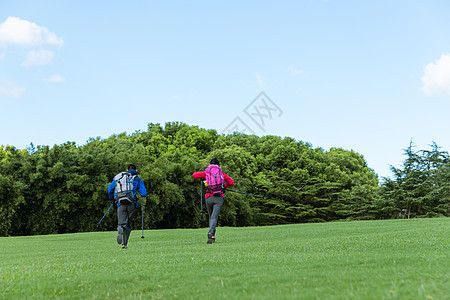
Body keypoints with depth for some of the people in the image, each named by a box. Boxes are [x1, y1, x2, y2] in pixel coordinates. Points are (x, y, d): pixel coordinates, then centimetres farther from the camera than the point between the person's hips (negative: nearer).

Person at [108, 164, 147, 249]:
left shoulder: (117, 178, 20)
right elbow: (144, 193, 3)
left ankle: (120, 229, -39)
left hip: (120, 204, 1)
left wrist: (112, 199, 30)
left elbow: (110, 188, 15)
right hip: (131, 203, -1)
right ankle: (124, 244, 8)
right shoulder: (137, 179, 11)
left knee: (122, 223, -3)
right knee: (128, 224, 12)